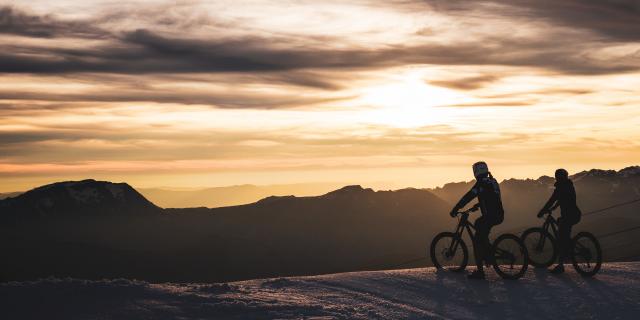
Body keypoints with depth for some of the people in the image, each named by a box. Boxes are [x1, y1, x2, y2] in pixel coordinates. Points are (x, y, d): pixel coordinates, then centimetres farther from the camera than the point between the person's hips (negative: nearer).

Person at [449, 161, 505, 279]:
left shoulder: (481, 183, -10)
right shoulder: (493, 181, 16)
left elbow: (468, 197, -14)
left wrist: (455, 209, -9)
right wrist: (475, 206, 36)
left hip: (490, 216, -9)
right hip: (498, 215, 9)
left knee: (477, 241, -3)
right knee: (478, 224, 31)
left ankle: (480, 271, -6)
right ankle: (489, 252, 26)